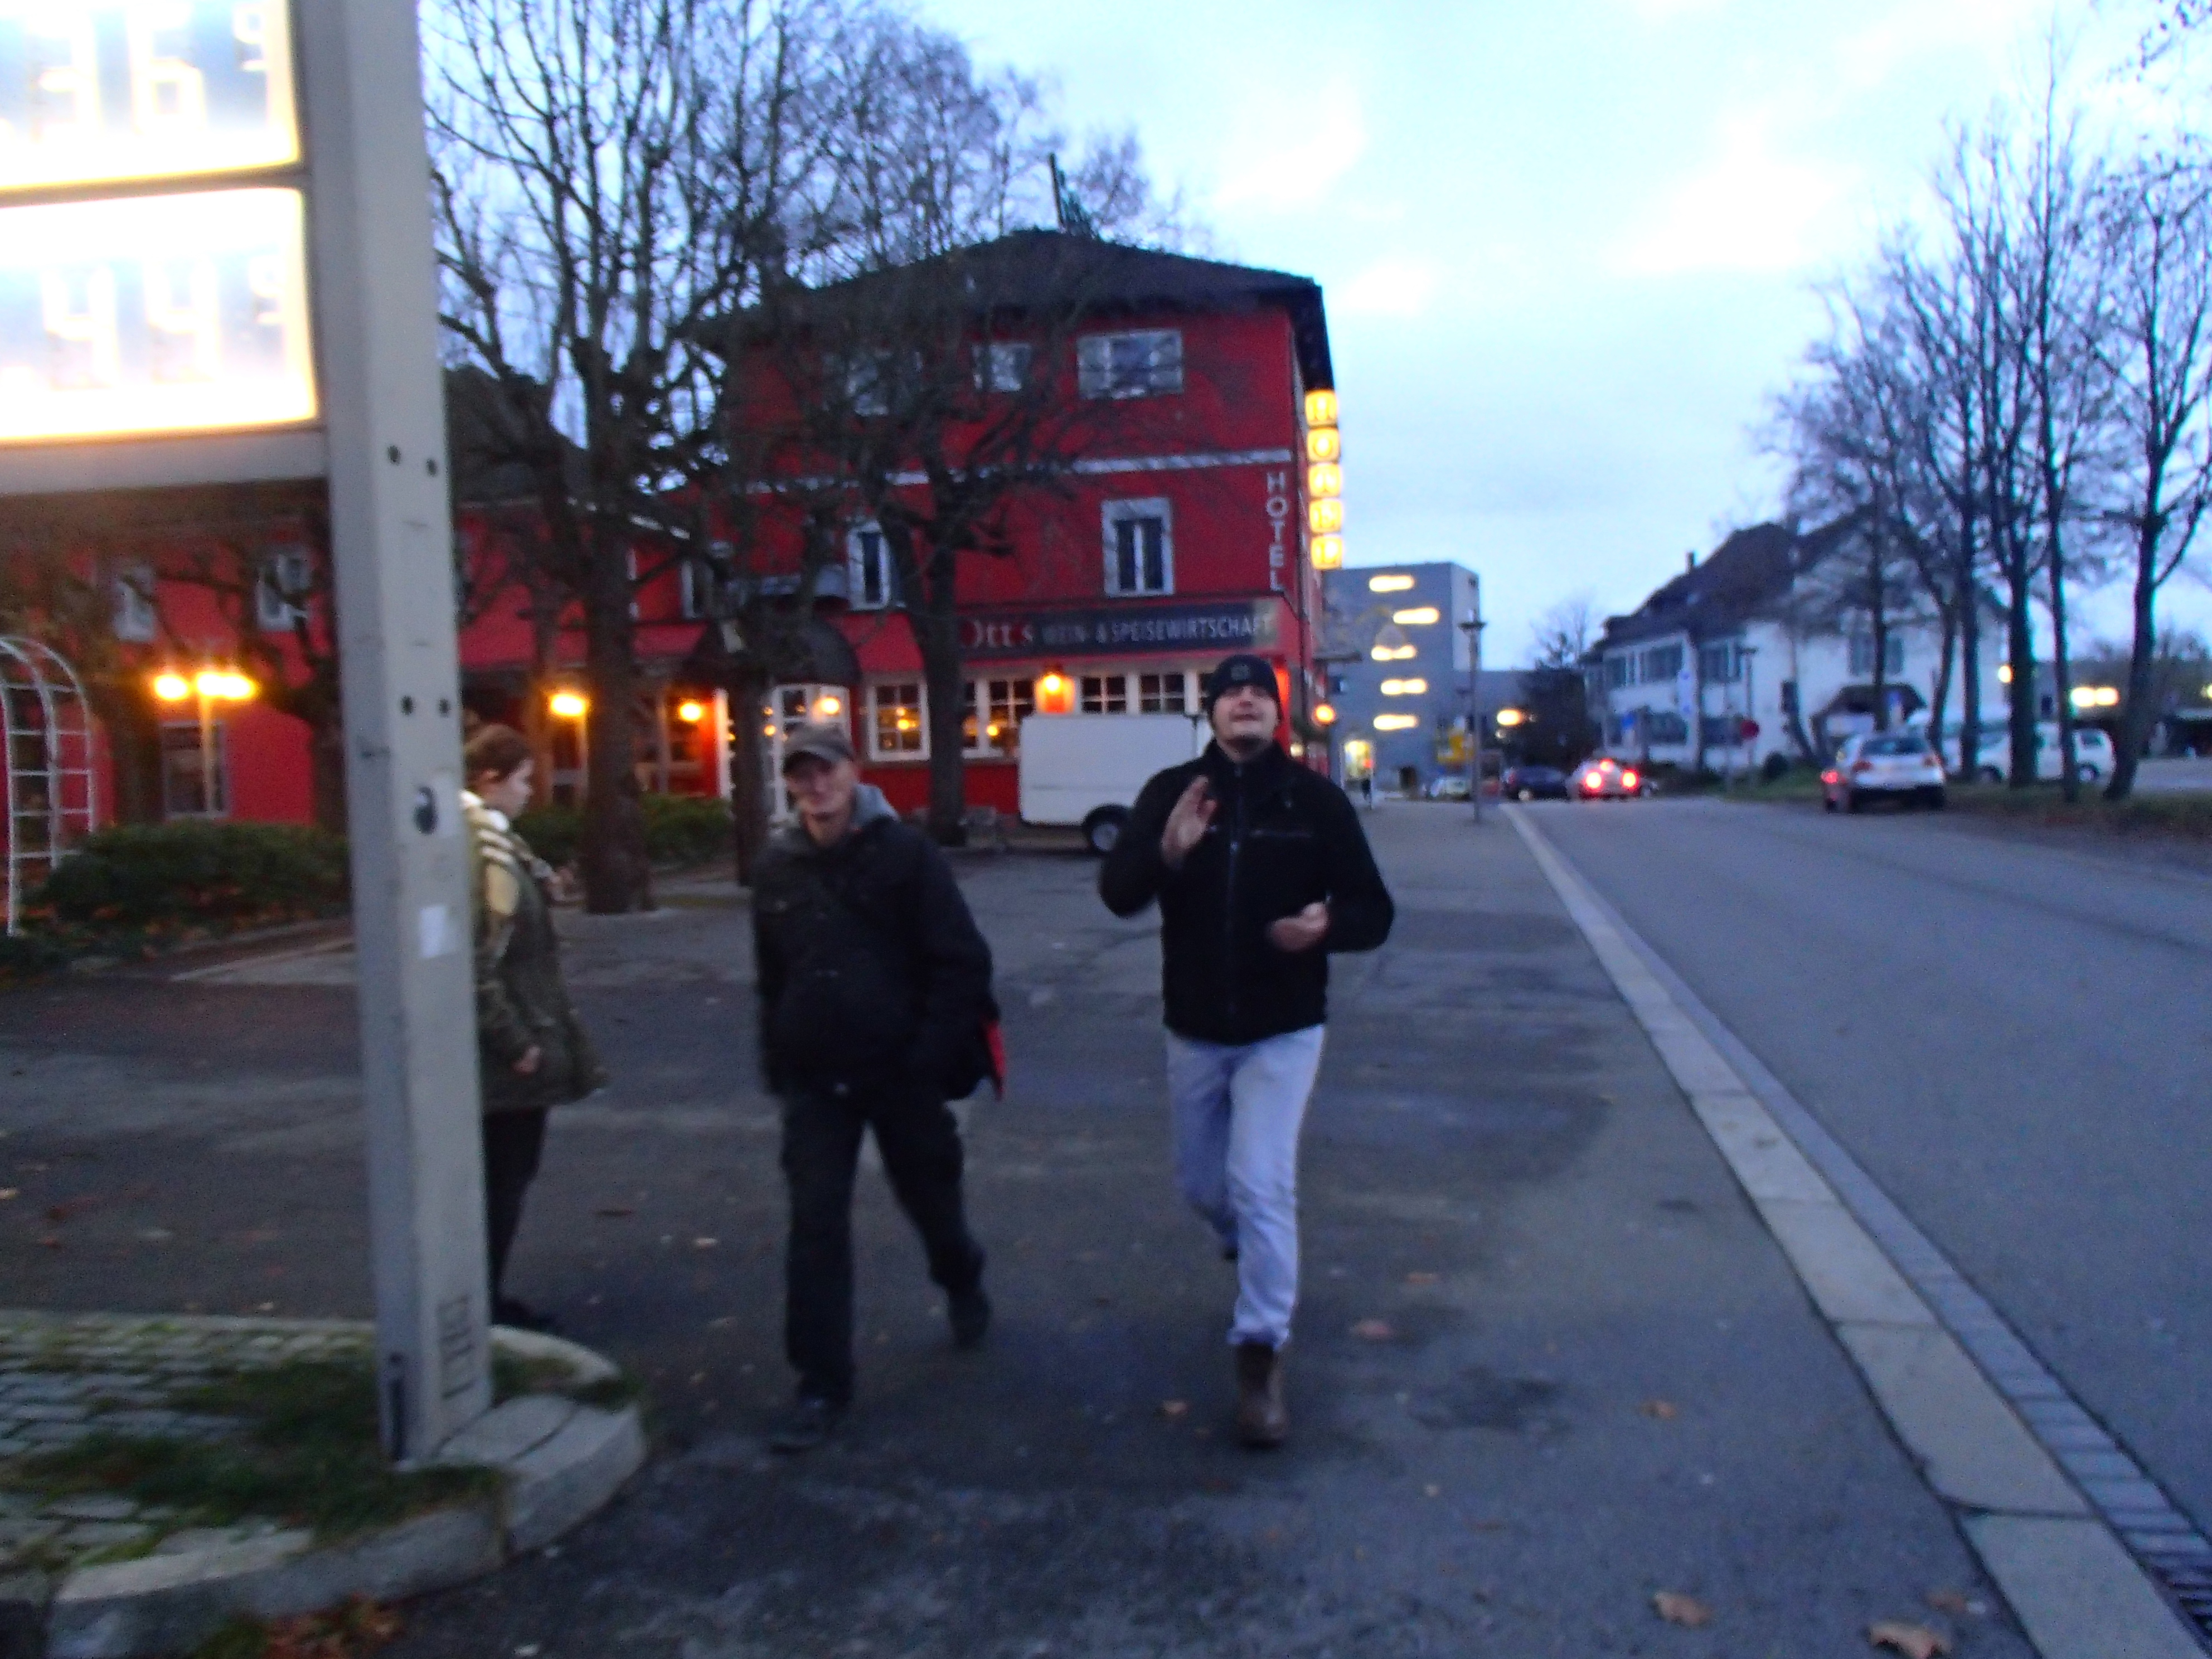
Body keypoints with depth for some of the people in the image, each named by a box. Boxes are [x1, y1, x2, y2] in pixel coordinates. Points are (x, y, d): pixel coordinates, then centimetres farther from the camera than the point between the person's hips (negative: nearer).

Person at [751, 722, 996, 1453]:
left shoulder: (906, 852, -8)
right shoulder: (778, 868, 4)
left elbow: (962, 962, -11)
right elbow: (772, 980, 13)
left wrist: (933, 1057, -17)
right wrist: (777, 1065, 10)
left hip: (901, 1071, -2)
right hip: (815, 1080, 2)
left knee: (931, 1198, 16)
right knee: (816, 1228, -1)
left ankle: (963, 1286, 48)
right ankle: (822, 1384, 10)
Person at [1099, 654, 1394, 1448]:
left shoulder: (1316, 799, -7)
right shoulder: (1171, 791, -4)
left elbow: (1373, 910, -4)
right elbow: (1116, 894, -14)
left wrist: (1328, 924, -27)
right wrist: (1165, 853, -34)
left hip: (1282, 1030, -3)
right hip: (1195, 1030, 3)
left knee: (1260, 1185, -13)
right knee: (1202, 1183, 17)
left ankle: (1260, 1359, 2)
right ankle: (1256, 1259, 51)